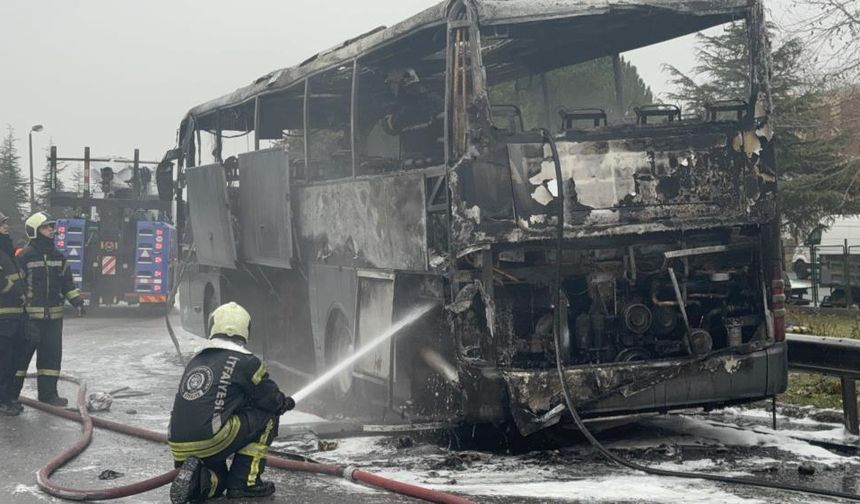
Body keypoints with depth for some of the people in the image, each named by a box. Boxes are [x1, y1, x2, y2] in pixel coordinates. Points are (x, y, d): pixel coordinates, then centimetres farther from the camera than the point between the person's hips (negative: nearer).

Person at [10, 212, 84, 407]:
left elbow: (67, 282, 18)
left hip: (54, 317, 6)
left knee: (52, 354, 6)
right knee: (21, 354, 0)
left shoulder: (58, 257, 11)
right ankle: (10, 395, 9)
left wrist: (76, 300, 3)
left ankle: (48, 393, 15)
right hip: (30, 316, -5)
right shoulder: (24, 257, -7)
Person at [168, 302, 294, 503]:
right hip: (210, 443, -7)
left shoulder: (196, 361, 18)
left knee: (217, 482, 33)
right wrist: (284, 403, 29)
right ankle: (245, 482, 7)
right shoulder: (245, 362, -2)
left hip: (178, 447, 7)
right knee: (267, 416, 12)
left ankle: (196, 479, -2)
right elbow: (271, 400, 6)